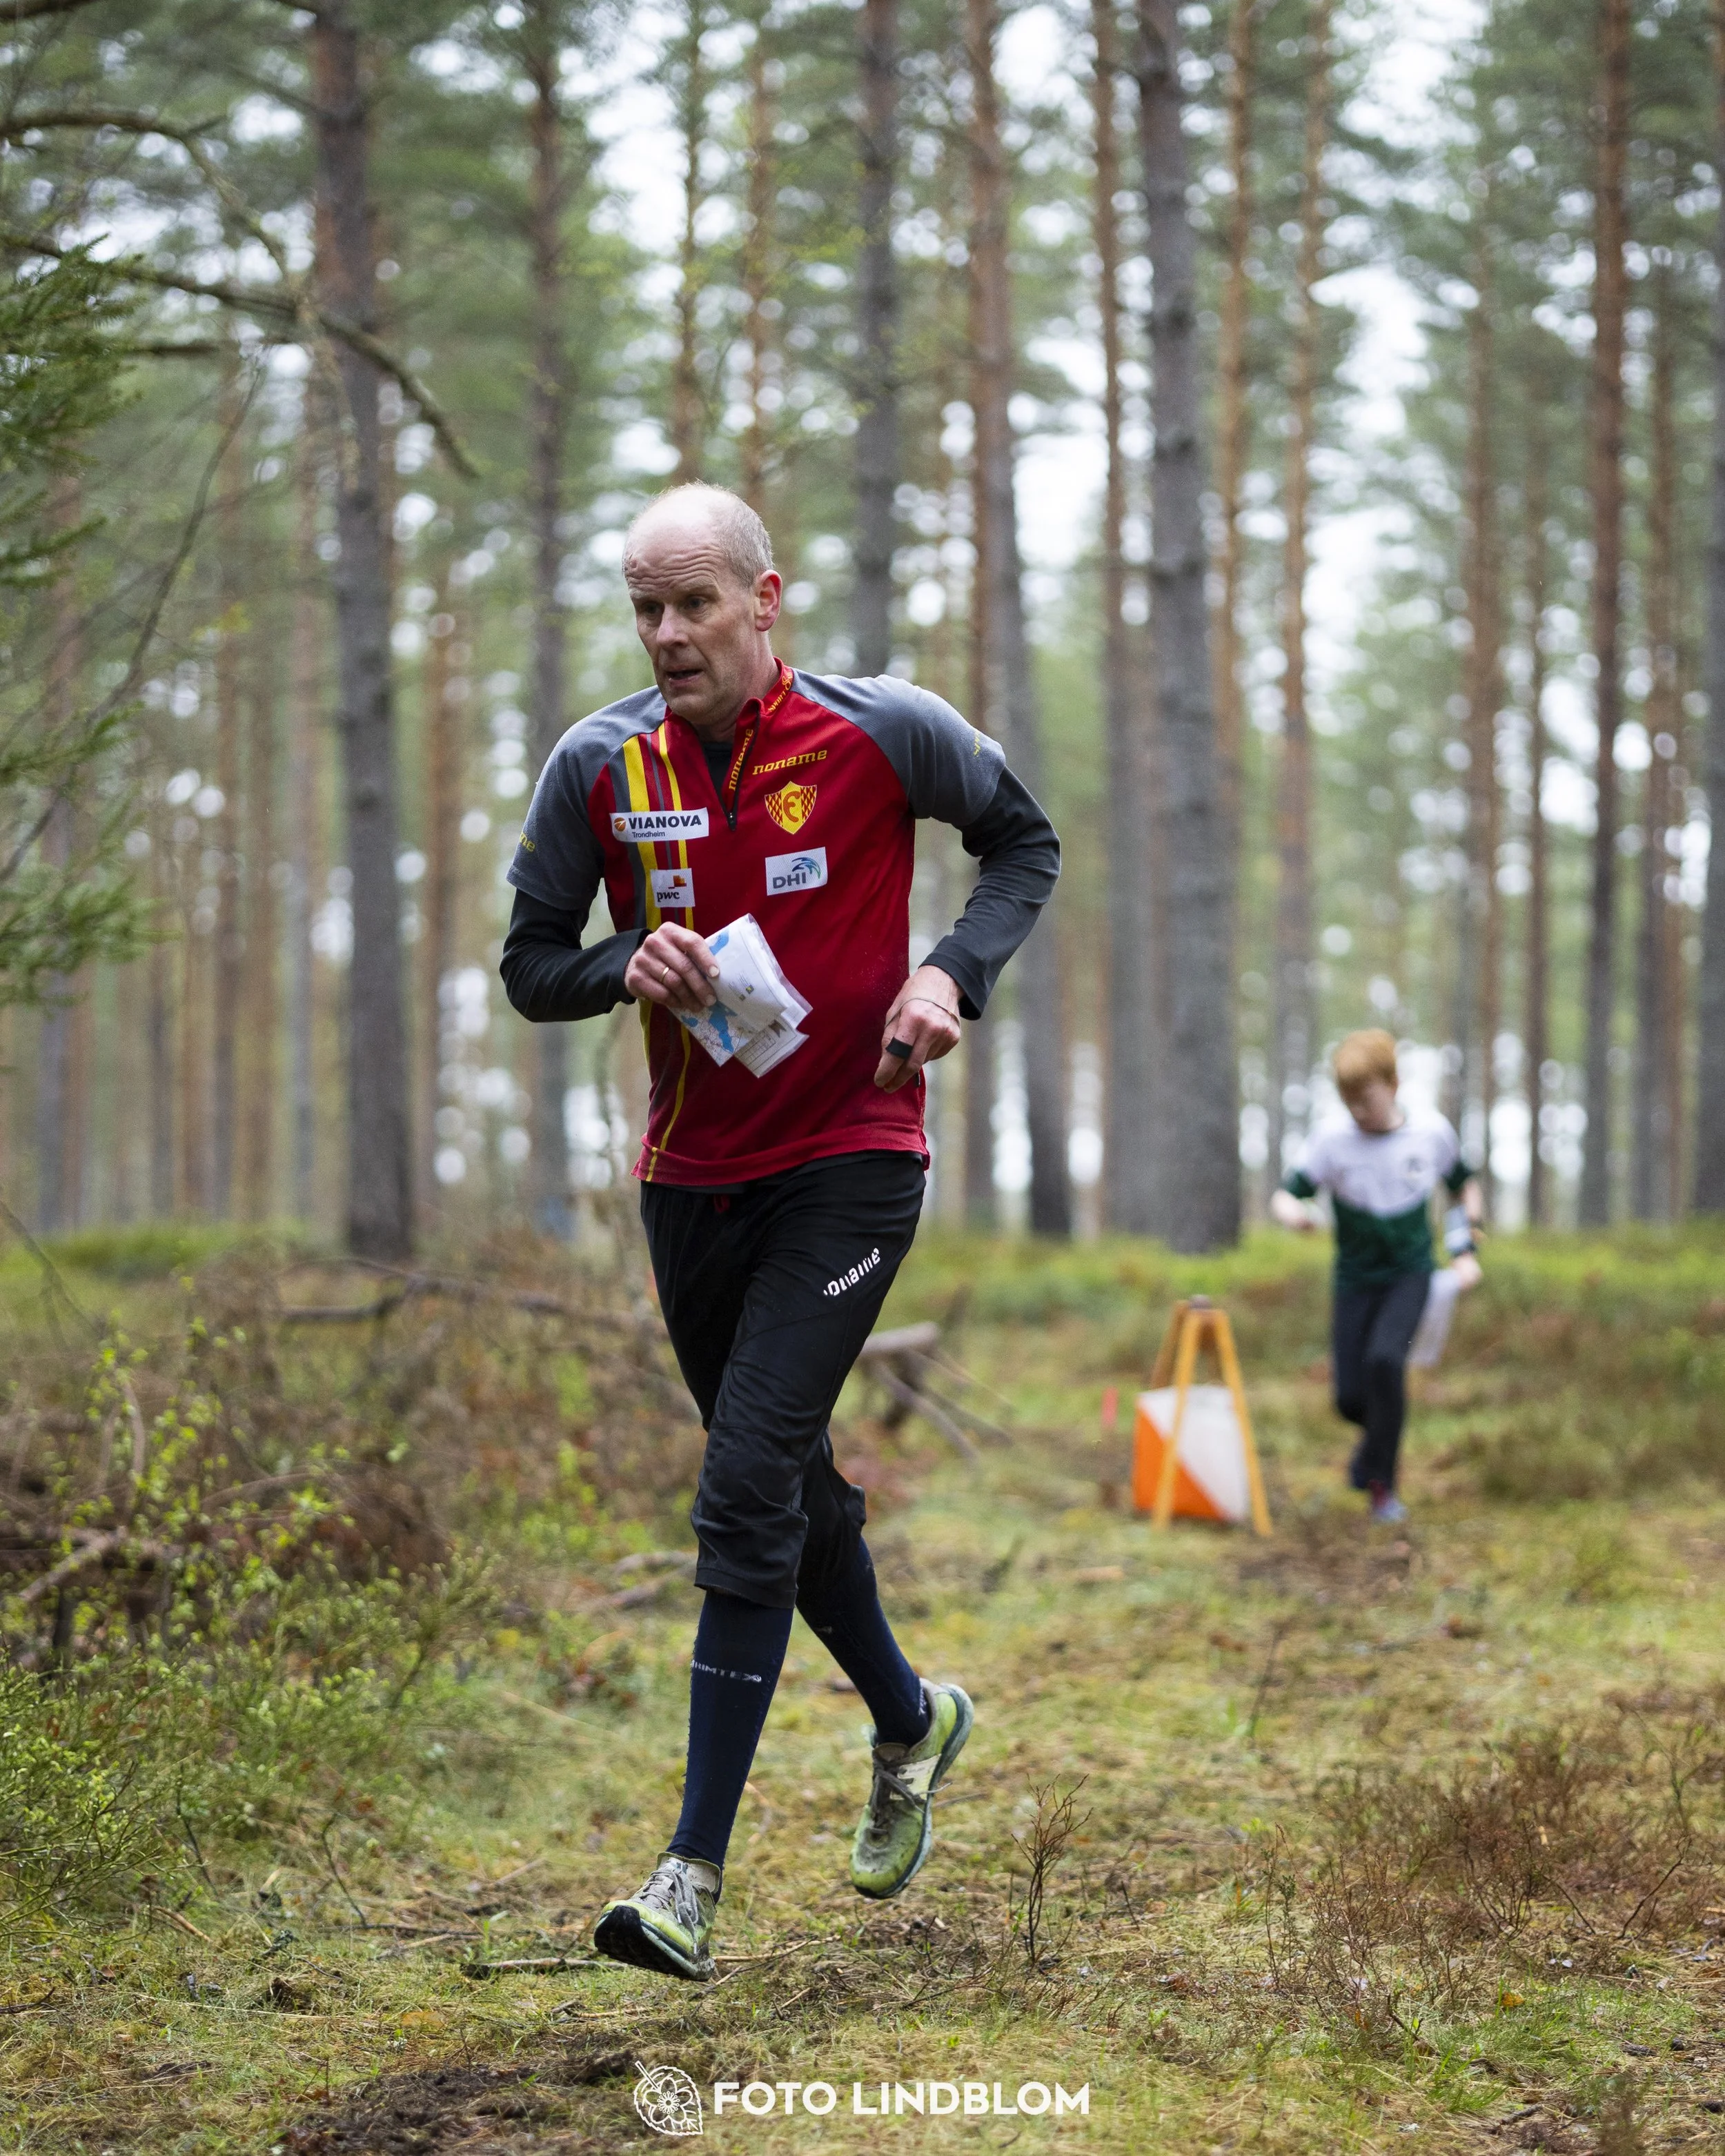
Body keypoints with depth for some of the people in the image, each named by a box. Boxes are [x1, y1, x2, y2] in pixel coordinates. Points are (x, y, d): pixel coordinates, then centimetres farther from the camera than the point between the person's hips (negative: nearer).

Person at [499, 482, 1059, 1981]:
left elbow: (1025, 841, 7)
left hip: (851, 1161, -4)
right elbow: (530, 964, 4)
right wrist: (624, 968, -18)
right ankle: (910, 1719, 44)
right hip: (692, 1176, 5)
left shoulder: (882, 734, -10)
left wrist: (953, 974, -10)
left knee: (748, 1489, -16)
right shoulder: (599, 766, -3)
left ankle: (697, 1872, -13)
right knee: (784, 1481, 18)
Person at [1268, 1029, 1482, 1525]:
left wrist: (1465, 1252, 3)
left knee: (1384, 1358, -27)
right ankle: (1380, 1430, 36)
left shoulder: (1431, 1131, -9)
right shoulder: (1332, 1139, -14)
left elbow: (1464, 1184, 11)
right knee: (1349, 1399, -3)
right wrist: (1290, 1211, -42)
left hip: (1410, 1275, -1)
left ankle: (1381, 1483, -12)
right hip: (1355, 1279, 1)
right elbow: (1285, 1194, -18)